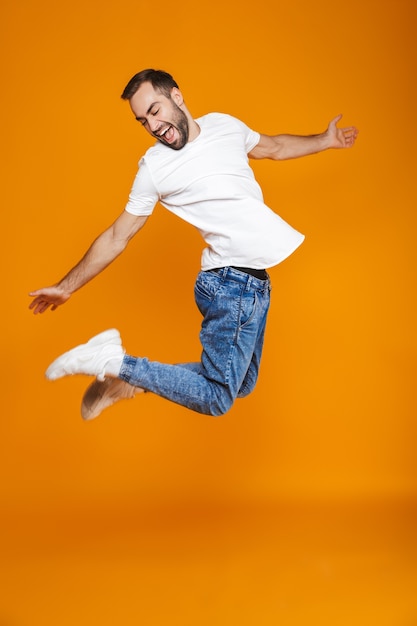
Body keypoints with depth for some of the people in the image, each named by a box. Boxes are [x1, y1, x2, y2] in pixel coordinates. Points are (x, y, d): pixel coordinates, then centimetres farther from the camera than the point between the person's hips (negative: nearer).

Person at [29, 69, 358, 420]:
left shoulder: (224, 125, 7)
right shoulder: (153, 167, -8)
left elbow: (274, 147, 26)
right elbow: (117, 237, -1)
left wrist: (325, 141, 27)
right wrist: (67, 287, 1)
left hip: (256, 281, 7)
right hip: (232, 283, -7)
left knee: (242, 386, 14)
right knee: (217, 399, -7)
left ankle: (131, 379, 18)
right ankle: (114, 362, 0)